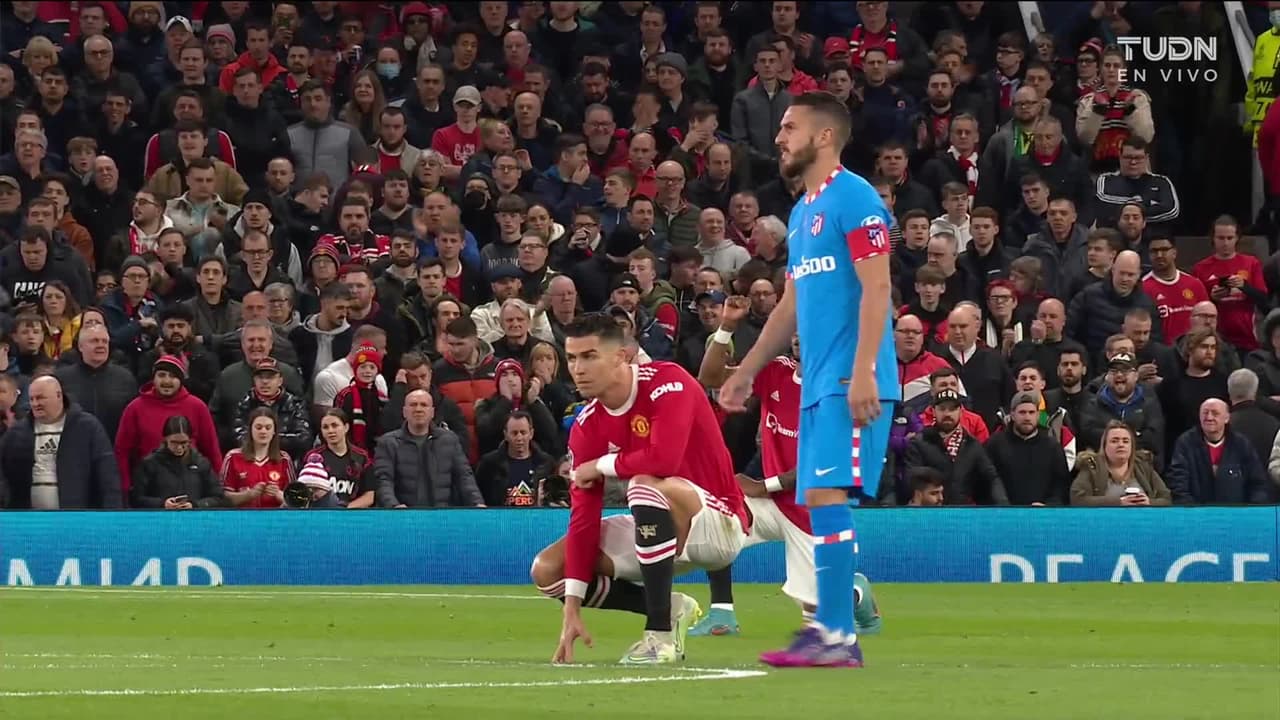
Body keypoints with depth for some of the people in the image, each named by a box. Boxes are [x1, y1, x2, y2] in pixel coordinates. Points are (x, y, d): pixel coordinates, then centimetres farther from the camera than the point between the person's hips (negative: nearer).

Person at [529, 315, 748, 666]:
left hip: (718, 523, -7)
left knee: (646, 485, -39)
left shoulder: (668, 383, -19)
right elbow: (583, 515, -6)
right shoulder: (587, 425, -2)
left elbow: (663, 459, -37)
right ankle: (670, 609, 3)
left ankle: (662, 635, -32)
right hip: (658, 530, 7)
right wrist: (572, 609, -13)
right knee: (547, 569, -4)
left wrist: (600, 466, -18)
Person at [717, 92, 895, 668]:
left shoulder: (854, 199, -8)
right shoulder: (802, 211, 20)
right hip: (819, 382, 9)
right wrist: (746, 372, 27)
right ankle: (836, 632, 7)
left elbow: (876, 288, -16)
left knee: (827, 495, -15)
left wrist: (863, 372, -24)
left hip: (852, 381, -9)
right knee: (821, 505, 6)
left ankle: (833, 634, -17)